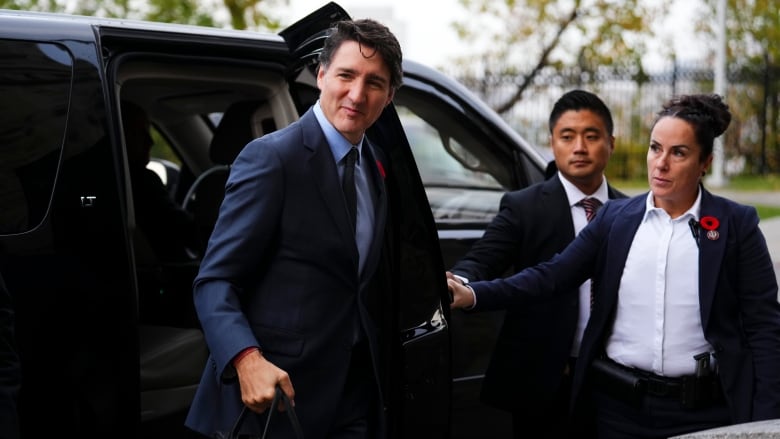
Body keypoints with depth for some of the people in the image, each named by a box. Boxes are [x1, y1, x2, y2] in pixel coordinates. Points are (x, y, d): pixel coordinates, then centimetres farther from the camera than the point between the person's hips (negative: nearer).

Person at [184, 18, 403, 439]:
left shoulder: (376, 167, 10)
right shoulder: (271, 157, -13)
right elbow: (214, 280, -17)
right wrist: (248, 360, -29)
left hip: (355, 391, 7)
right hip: (278, 388, -6)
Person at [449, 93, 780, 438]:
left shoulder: (738, 225, -2)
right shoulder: (615, 217, 4)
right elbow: (551, 276, -5)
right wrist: (473, 295, -20)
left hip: (702, 410, -2)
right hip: (619, 407, 2)